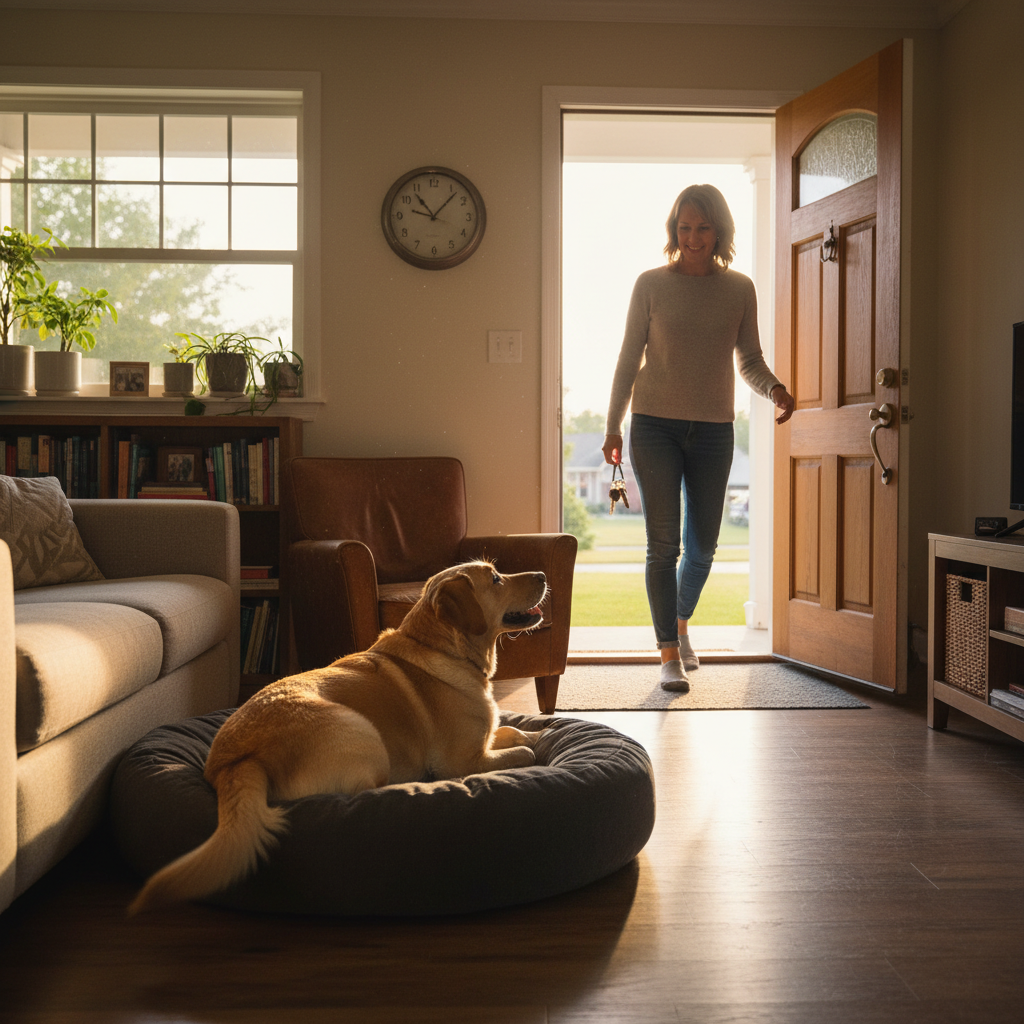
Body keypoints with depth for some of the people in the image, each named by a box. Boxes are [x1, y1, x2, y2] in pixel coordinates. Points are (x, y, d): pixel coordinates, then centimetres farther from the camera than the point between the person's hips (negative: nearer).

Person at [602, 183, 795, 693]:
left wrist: (775, 389, -10)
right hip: (655, 425, -2)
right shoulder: (651, 284, 1)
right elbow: (629, 358, 4)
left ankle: (680, 622, 36)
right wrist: (613, 427, 1)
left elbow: (749, 360, 11)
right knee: (663, 542, -6)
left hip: (714, 429, 3)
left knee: (703, 544, 9)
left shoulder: (739, 288, 7)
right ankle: (670, 655, 2)